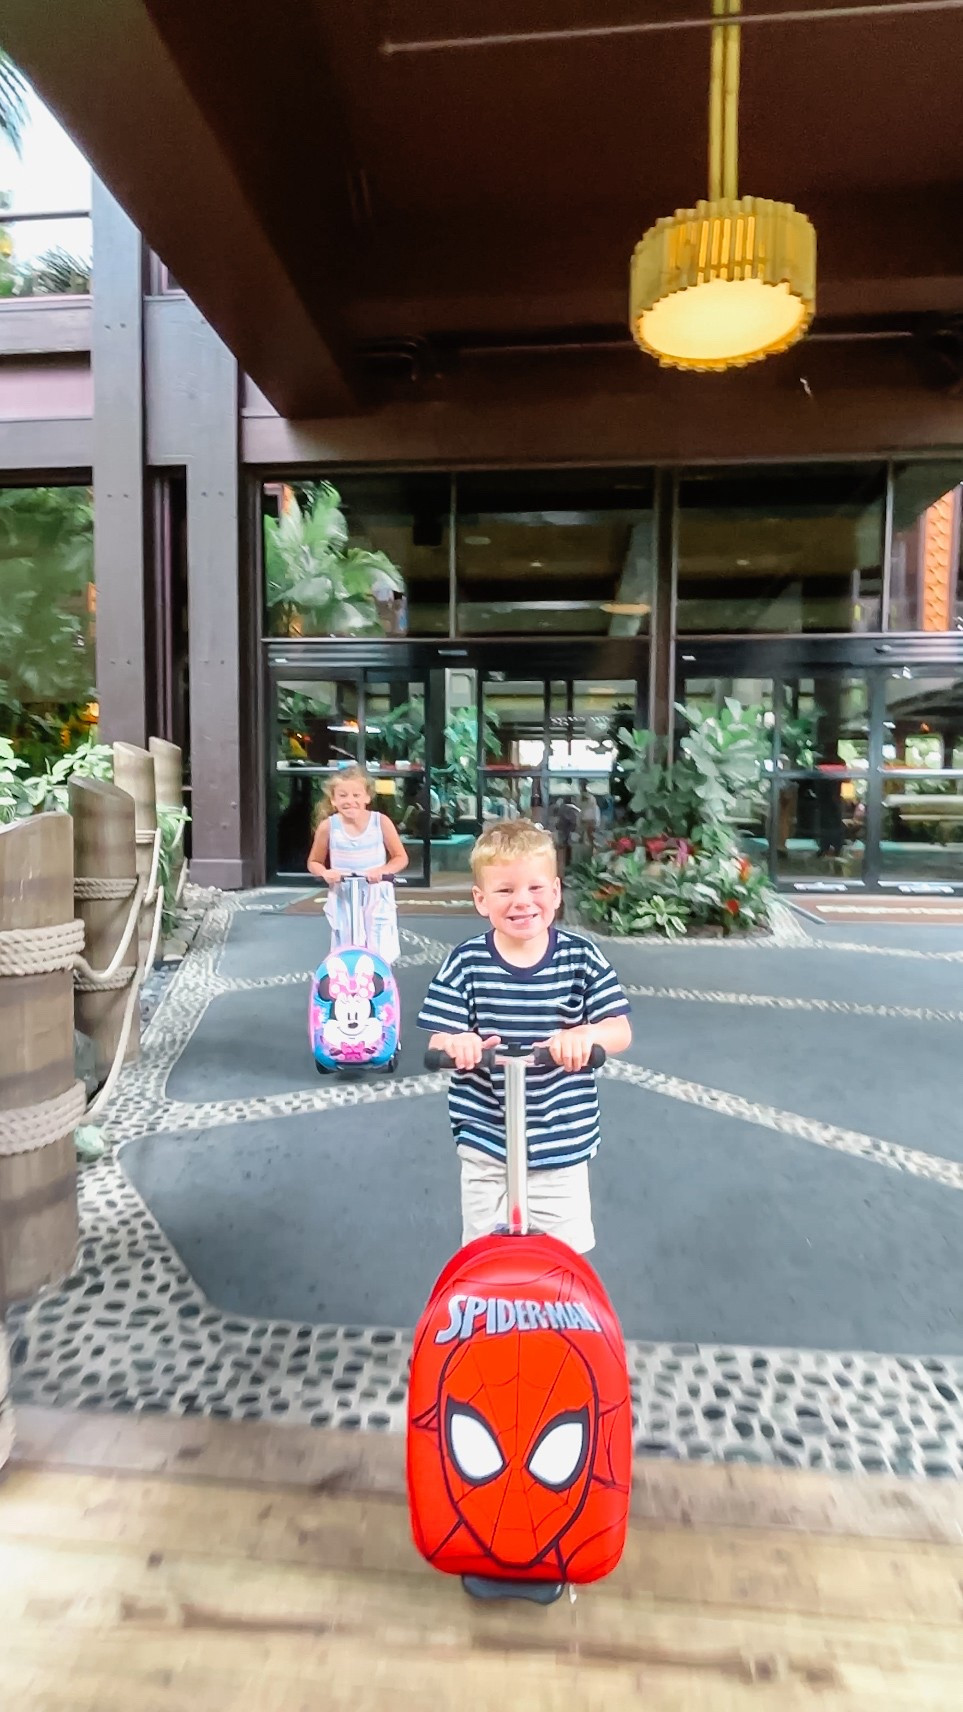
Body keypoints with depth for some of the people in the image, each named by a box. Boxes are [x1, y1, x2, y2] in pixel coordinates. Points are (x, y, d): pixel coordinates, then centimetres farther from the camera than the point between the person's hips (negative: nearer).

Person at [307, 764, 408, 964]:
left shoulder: (381, 822, -10)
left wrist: (382, 870, -22)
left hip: (377, 898, -1)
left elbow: (401, 858, -3)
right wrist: (325, 872, -17)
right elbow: (314, 862, 5)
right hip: (343, 899, 1)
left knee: (380, 958, -3)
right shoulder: (328, 826, -8)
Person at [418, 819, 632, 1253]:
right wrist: (456, 1043, -33)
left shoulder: (581, 957, -9)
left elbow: (621, 1031, -10)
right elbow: (438, 1041, -10)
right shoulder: (466, 963, -10)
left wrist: (585, 1035, -32)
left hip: (562, 1145, 0)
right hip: (485, 1145, 0)